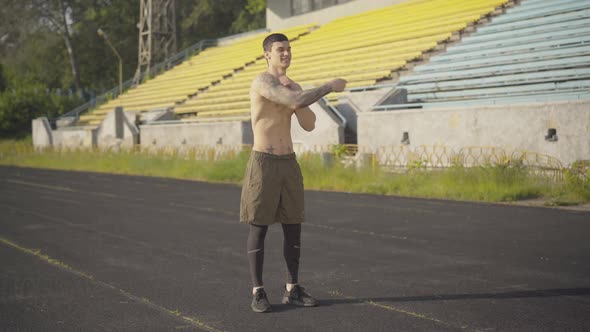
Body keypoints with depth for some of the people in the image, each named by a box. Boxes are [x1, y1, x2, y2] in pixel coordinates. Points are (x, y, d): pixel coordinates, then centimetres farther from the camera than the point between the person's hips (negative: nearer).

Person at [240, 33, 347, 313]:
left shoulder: (293, 87, 14)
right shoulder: (262, 82, -14)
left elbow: (309, 125, 6)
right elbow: (297, 102, -28)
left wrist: (294, 96, -7)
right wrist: (330, 86, -16)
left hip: (289, 164, 7)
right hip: (263, 164, -7)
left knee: (294, 228, 7)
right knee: (259, 228, -2)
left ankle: (292, 290, 16)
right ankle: (258, 293, 7)